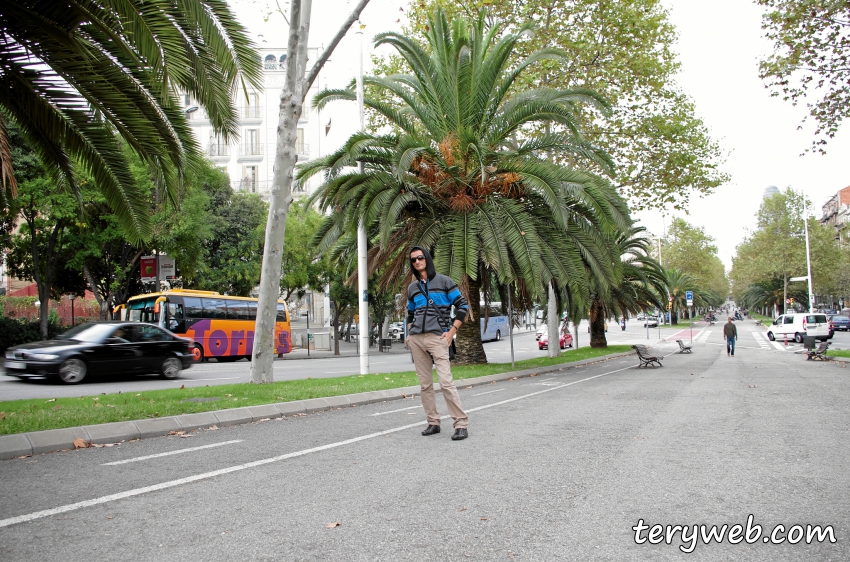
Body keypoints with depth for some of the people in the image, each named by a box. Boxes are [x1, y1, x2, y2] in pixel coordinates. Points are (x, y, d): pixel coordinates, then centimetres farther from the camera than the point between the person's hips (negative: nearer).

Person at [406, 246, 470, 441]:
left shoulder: (444, 281, 3)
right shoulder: (412, 288, 16)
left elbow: (462, 306, 0)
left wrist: (451, 332, -7)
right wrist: (409, 334, 13)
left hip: (437, 337, -5)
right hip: (416, 339, 5)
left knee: (446, 382, -14)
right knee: (425, 384, 5)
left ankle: (461, 424, -9)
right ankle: (433, 422, 13)